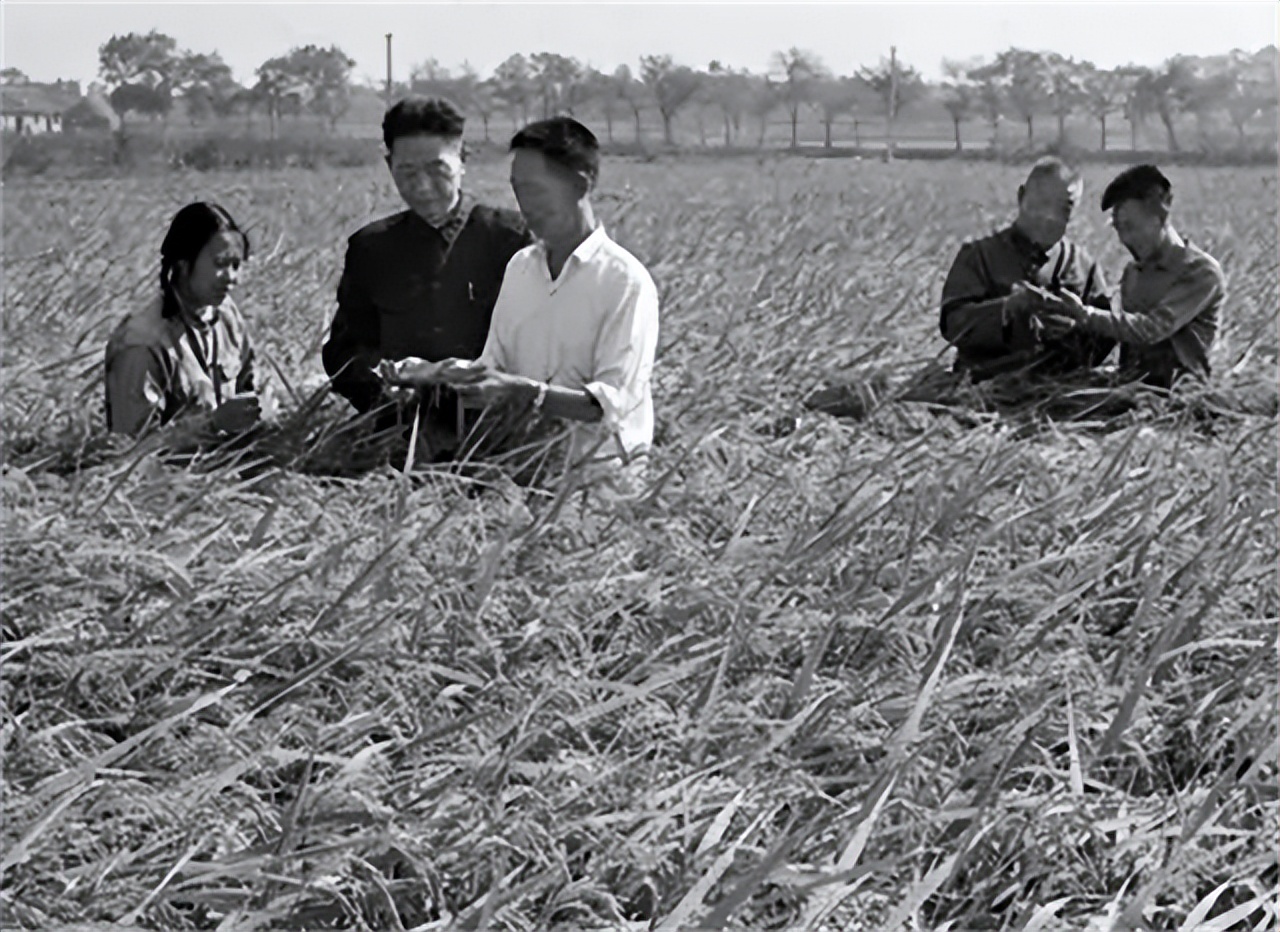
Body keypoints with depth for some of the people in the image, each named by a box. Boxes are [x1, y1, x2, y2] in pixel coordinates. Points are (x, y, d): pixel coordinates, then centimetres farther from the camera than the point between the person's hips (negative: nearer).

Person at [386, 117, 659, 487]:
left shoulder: (625, 282, -8)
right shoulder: (520, 266, 15)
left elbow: (614, 401, -16)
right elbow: (495, 366, 16)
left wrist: (521, 392, -26)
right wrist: (440, 373, -4)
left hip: (600, 473, -6)